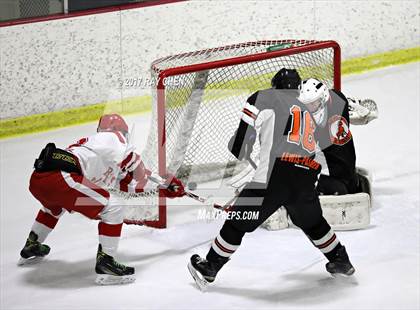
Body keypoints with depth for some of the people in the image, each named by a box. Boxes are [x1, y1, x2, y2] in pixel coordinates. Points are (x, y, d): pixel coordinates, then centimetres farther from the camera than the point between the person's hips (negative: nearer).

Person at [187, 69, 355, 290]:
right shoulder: (310, 111, 29)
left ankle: (209, 267, 20)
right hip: (305, 179, 4)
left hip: (274, 176, -4)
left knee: (238, 222, 11)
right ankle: (341, 261, 42)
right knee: (312, 222, 32)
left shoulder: (264, 97, 11)